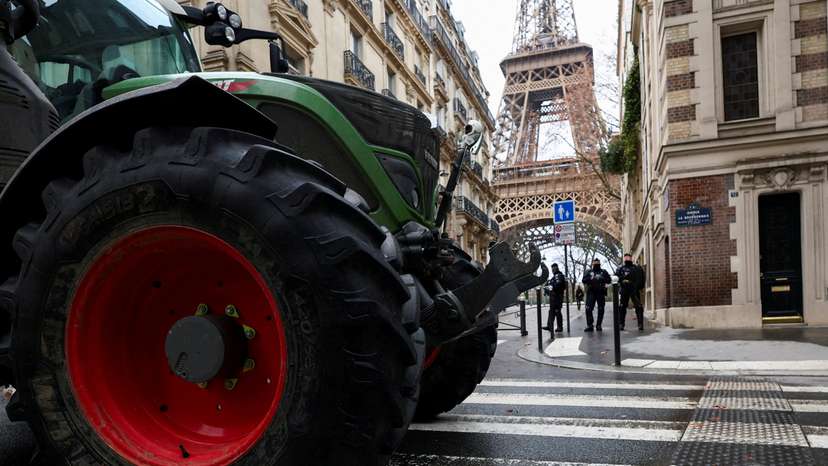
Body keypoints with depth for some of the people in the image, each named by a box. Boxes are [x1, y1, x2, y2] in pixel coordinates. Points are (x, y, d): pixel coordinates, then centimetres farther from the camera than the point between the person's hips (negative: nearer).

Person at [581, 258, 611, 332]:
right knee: (588, 309, -11)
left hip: (601, 293, 1)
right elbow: (584, 280, 1)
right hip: (591, 292, -1)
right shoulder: (588, 272, 12)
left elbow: (609, 280, 3)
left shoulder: (603, 272, 13)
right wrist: (591, 278, -16)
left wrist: (602, 279, -15)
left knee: (601, 309, 1)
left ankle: (598, 325, 9)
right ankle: (589, 325, -8)